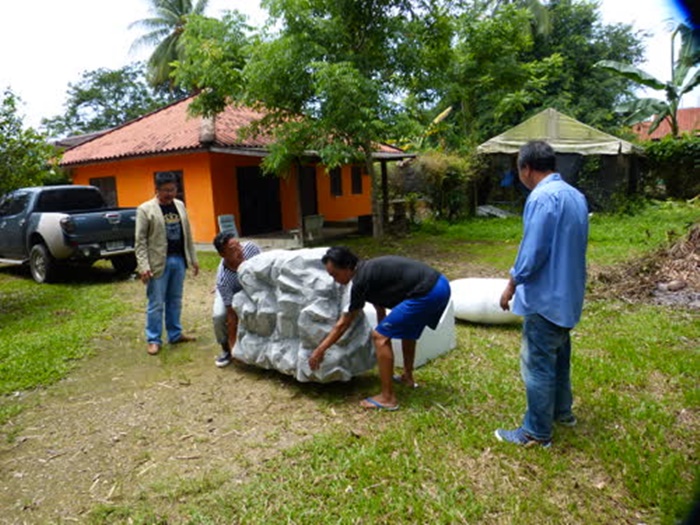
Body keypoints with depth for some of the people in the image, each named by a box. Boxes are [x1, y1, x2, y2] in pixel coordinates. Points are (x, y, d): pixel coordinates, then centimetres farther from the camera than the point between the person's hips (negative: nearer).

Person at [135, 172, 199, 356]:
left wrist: (193, 258, 12)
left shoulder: (180, 205, 10)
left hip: (179, 260, 5)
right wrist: (143, 266, -16)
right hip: (159, 263, -5)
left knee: (175, 300, 14)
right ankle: (154, 339, 11)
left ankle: (175, 334, 24)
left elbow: (187, 234, 14)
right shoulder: (145, 209, -6)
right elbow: (140, 241, -9)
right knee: (156, 304, 1)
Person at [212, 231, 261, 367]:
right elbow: (232, 314, -34)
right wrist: (233, 344, -30)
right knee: (218, 315, -27)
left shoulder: (251, 248, -35)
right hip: (229, 293, -3)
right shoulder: (223, 279, -41)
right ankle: (226, 348, 1)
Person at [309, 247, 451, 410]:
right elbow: (380, 309, 31)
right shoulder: (370, 270, 19)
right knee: (407, 326, 32)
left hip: (427, 293, -10)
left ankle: (387, 398, 4)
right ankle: (407, 377, 46)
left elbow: (343, 324, -1)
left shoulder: (361, 280, -8)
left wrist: (319, 350, 7)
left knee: (379, 336, -3)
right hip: (439, 284, 10)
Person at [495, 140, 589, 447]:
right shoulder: (575, 195, 9)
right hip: (568, 294, 10)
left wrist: (512, 285, -10)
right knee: (559, 356, 23)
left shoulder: (543, 197, -21)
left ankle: (537, 433, 13)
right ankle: (561, 411, 39)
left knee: (538, 364, 1)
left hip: (545, 297, -10)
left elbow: (532, 252, -23)